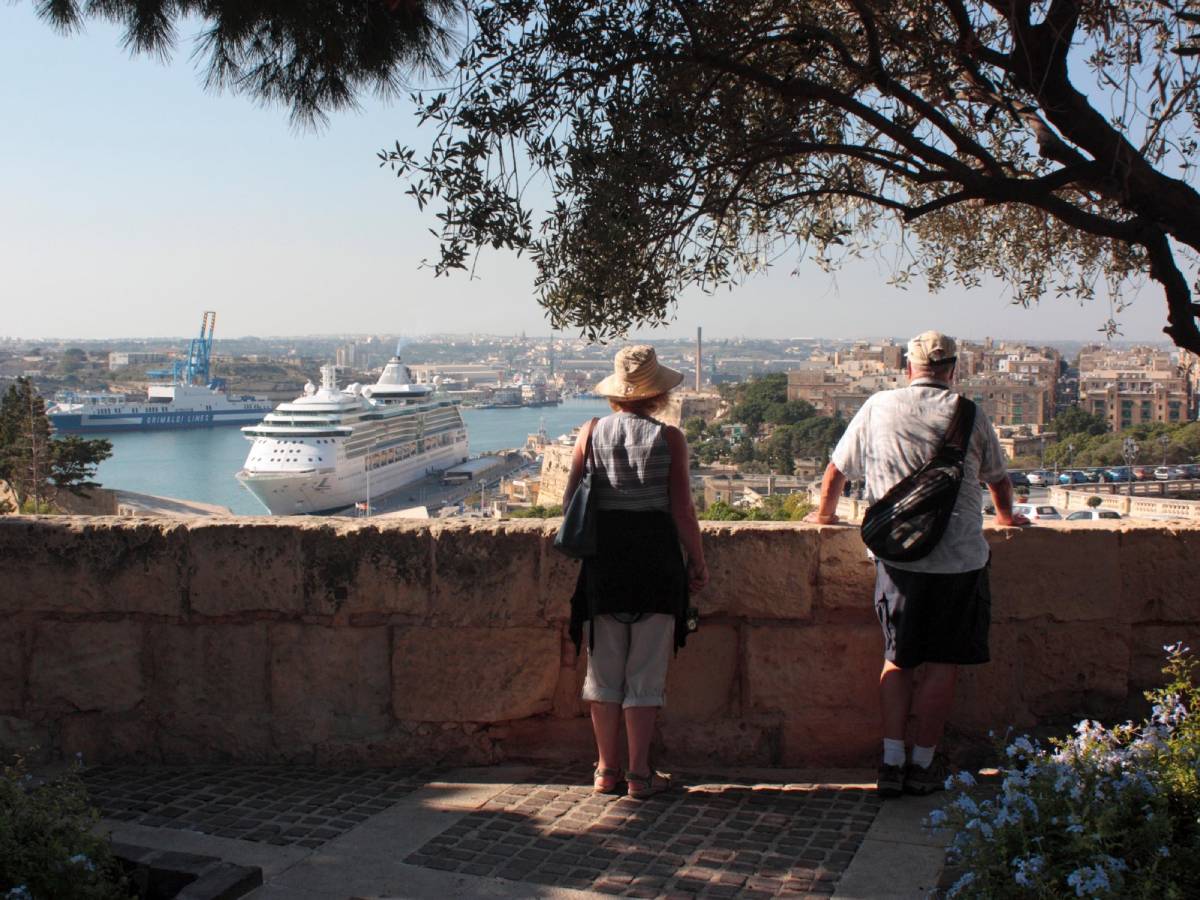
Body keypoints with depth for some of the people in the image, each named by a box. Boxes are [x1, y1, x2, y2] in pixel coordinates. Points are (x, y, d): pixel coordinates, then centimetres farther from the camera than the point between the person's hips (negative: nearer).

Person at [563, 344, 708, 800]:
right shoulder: (669, 438, -6)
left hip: (603, 556, 2)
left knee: (604, 670, 11)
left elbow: (569, 500, 1)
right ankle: (639, 773, 9)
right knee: (646, 672, 5)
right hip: (656, 554, -2)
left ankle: (607, 770, 17)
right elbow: (682, 510, -6)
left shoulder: (591, 432, 1)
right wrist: (698, 561, 5)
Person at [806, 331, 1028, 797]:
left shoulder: (878, 407, 4)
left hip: (897, 555, 2)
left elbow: (836, 469, 13)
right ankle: (923, 764, 13)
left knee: (898, 660, 13)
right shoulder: (968, 414, 1)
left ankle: (892, 761, 9)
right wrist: (1006, 516, 36)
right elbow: (998, 479, 15)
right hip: (959, 558, -2)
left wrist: (825, 512, 32)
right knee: (943, 664, 7)